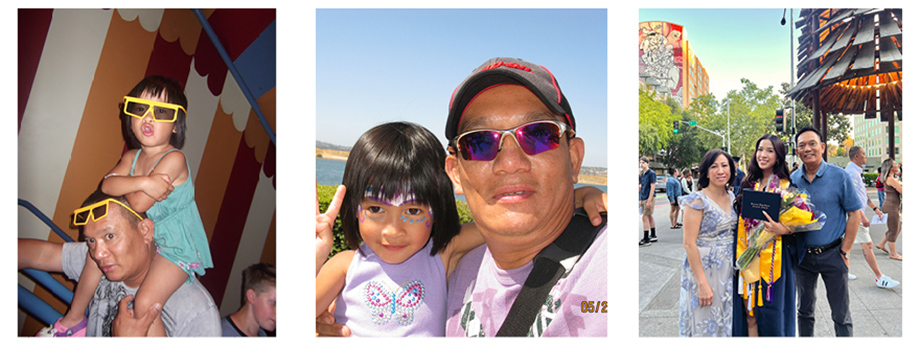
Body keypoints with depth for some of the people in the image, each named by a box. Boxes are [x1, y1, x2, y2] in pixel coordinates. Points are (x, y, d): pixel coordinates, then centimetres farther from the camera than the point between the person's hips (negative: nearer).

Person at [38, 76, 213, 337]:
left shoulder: (173, 159, -21)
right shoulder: (132, 156, 6)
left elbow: (139, 203, -25)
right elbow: (107, 184, -13)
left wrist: (124, 184, -5)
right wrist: (142, 182, -29)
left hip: (177, 246, -9)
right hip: (145, 236, 9)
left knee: (145, 302, -25)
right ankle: (73, 319, 36)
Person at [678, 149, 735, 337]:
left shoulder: (732, 198, 6)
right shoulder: (698, 200, -14)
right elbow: (689, 244, -18)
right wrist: (702, 283, -21)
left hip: (728, 270, 6)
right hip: (704, 269, -6)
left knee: (726, 322, 16)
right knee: (706, 324, 4)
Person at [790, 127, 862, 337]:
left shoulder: (838, 176, -7)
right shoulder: (792, 180, 1)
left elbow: (854, 213, -5)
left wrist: (845, 252, -8)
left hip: (831, 254, -3)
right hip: (803, 255, 3)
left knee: (841, 315, 4)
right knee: (804, 311, 15)